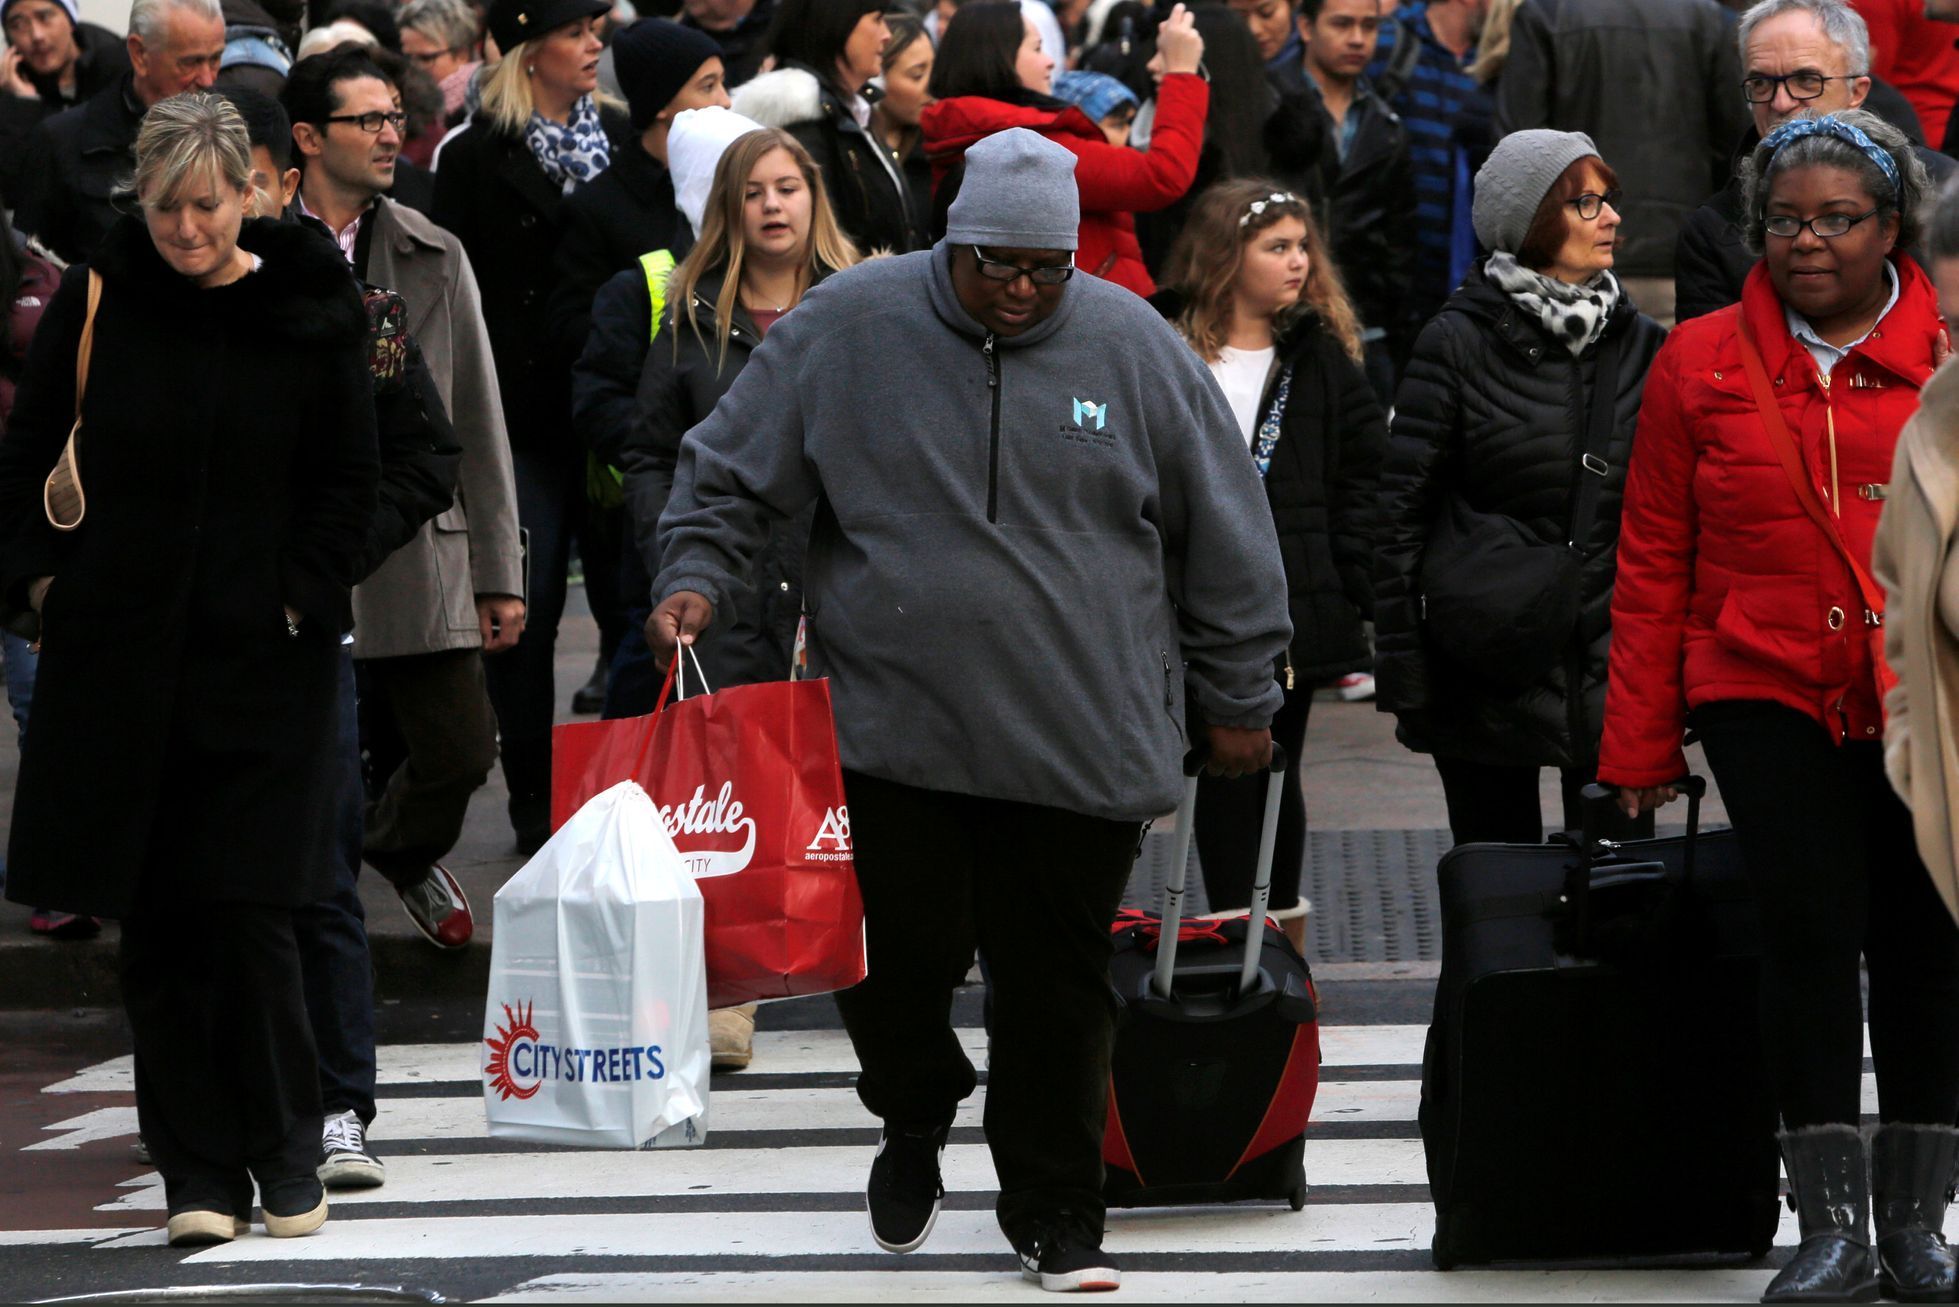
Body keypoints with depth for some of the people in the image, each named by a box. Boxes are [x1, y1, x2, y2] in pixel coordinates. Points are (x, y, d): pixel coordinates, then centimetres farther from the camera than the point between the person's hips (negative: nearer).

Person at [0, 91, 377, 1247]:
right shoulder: (98, 300, 2)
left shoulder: (311, 313, 0)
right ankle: (200, 1173, 10)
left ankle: (287, 1157, 11)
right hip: (120, 651, 2)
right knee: (158, 924, 2)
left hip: (264, 657, -2)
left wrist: (300, 595, -5)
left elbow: (350, 481, 5)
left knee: (248, 912, -6)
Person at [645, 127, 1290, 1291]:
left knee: (1058, 986, 4)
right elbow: (732, 474, 8)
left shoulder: (1133, 347, 1)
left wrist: (1240, 699, 11)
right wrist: (697, 577, -8)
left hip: (1080, 744, 0)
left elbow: (1224, 537, 8)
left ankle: (1057, 1215, 19)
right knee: (897, 956, -1)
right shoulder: (848, 328, 0)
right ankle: (915, 1123, 31)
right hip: (889, 722, 0)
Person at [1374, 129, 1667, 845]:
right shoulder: (1459, 343, -3)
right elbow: (1402, 510, -2)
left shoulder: (1639, 343, 8)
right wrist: (1402, 673, -7)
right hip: (1490, 669, -3)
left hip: (1611, 667, 3)